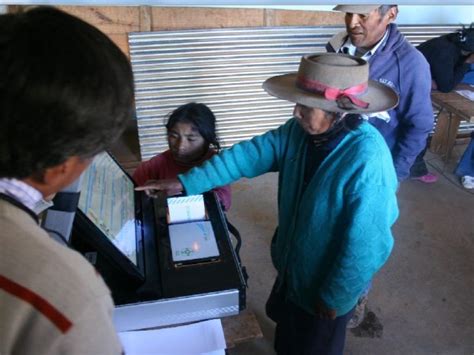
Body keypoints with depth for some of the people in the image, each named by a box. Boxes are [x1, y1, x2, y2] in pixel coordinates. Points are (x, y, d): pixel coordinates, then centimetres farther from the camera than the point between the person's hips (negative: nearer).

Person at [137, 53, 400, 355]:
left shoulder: (367, 161, -35)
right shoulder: (301, 130, -13)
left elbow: (367, 244, -29)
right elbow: (250, 154, -8)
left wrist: (337, 298, -16)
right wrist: (185, 183, -11)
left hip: (325, 283, -6)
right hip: (293, 265, 6)